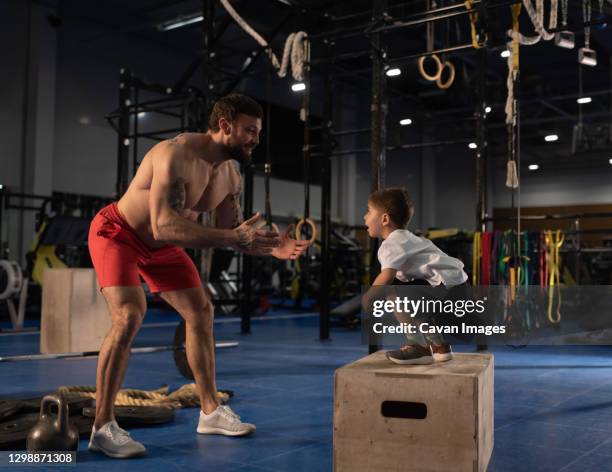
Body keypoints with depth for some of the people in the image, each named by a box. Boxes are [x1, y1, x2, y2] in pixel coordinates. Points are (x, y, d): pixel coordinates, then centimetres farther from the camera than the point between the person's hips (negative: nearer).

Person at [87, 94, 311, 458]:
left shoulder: (231, 175, -6)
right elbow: (165, 227, -42)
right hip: (116, 233, -8)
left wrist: (271, 246, -17)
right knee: (130, 315, -26)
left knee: (201, 312, 6)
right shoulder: (177, 155, -32)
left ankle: (211, 412, 17)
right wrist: (231, 236, -46)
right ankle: (103, 427, -15)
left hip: (160, 245, 8)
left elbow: (234, 234, 2)